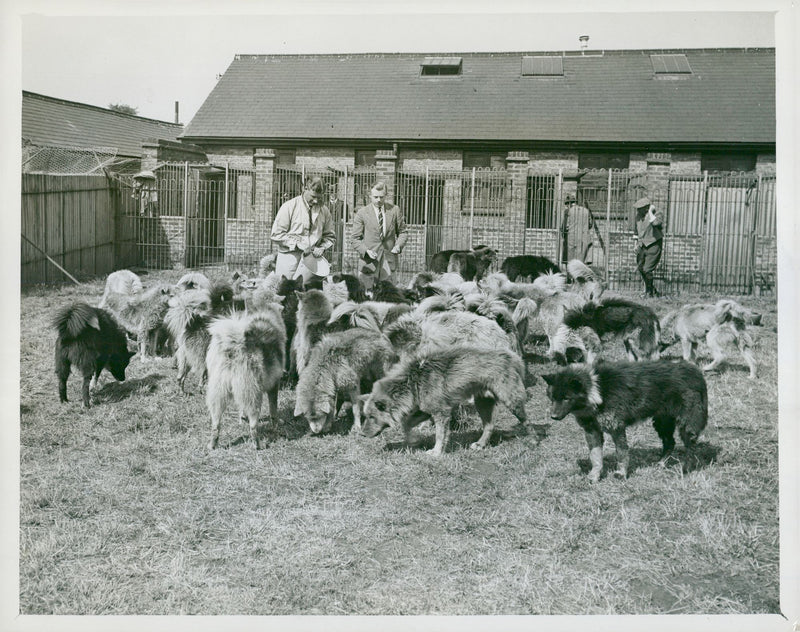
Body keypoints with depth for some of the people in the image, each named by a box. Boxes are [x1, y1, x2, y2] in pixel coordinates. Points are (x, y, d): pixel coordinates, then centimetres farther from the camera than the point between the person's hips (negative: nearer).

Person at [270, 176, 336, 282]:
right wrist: (297, 244, -12)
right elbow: (276, 234, -4)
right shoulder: (289, 207, -1)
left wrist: (322, 248, 0)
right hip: (289, 257, -2)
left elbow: (330, 236, 20)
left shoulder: (324, 211, 9)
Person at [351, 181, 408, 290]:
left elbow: (403, 232, 15)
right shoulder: (362, 213, 2)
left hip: (389, 260, 2)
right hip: (370, 260, -2)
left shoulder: (394, 210, 8)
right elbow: (355, 238, 3)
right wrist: (366, 250, -14)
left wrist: (398, 245, -5)